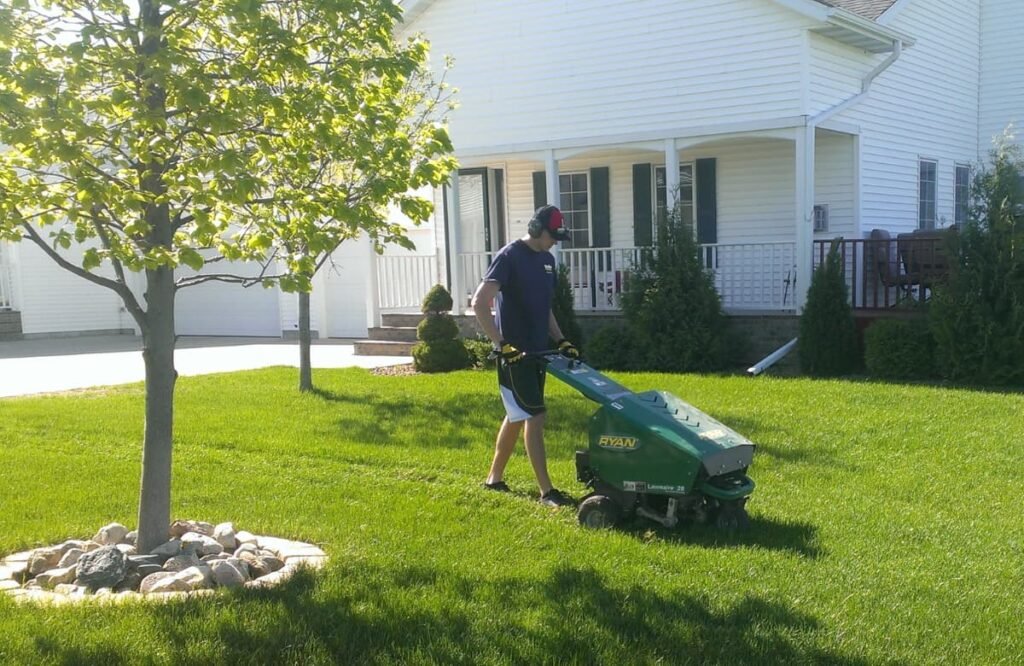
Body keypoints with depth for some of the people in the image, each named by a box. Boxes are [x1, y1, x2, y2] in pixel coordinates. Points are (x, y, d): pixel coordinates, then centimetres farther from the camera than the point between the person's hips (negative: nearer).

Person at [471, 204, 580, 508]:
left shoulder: (547, 260, 12)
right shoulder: (509, 256, -13)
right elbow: (480, 303, -21)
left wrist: (561, 341, 10)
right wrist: (503, 344, -25)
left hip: (536, 352, 8)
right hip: (514, 354, -8)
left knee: (517, 416, 15)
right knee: (534, 416, -9)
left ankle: (494, 478, 28)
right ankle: (546, 491, -5)